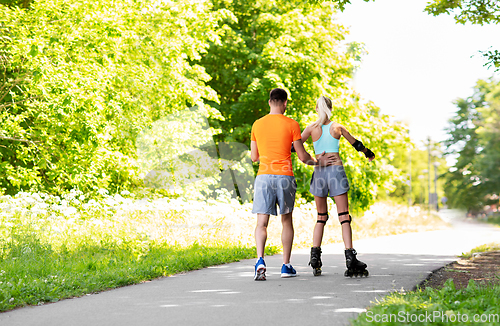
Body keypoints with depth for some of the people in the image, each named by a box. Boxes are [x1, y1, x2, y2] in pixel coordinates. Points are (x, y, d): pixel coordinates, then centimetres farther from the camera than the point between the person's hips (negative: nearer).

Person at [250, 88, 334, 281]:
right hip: (285, 177, -1)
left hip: (264, 176, 1)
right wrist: (318, 162, 19)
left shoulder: (257, 125, 7)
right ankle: (286, 266, 16)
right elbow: (302, 157, 0)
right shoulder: (291, 125, -1)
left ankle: (260, 261, -23)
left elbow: (254, 157, 13)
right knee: (286, 221, 13)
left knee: (262, 223, -1)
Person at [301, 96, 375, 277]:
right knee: (344, 216, -3)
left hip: (319, 172, 2)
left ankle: (315, 256, 6)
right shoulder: (337, 127, 6)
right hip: (336, 170, -1)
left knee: (321, 217, 14)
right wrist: (368, 153, 39)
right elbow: (356, 144, 21)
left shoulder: (312, 128, 5)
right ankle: (350, 257, -14)